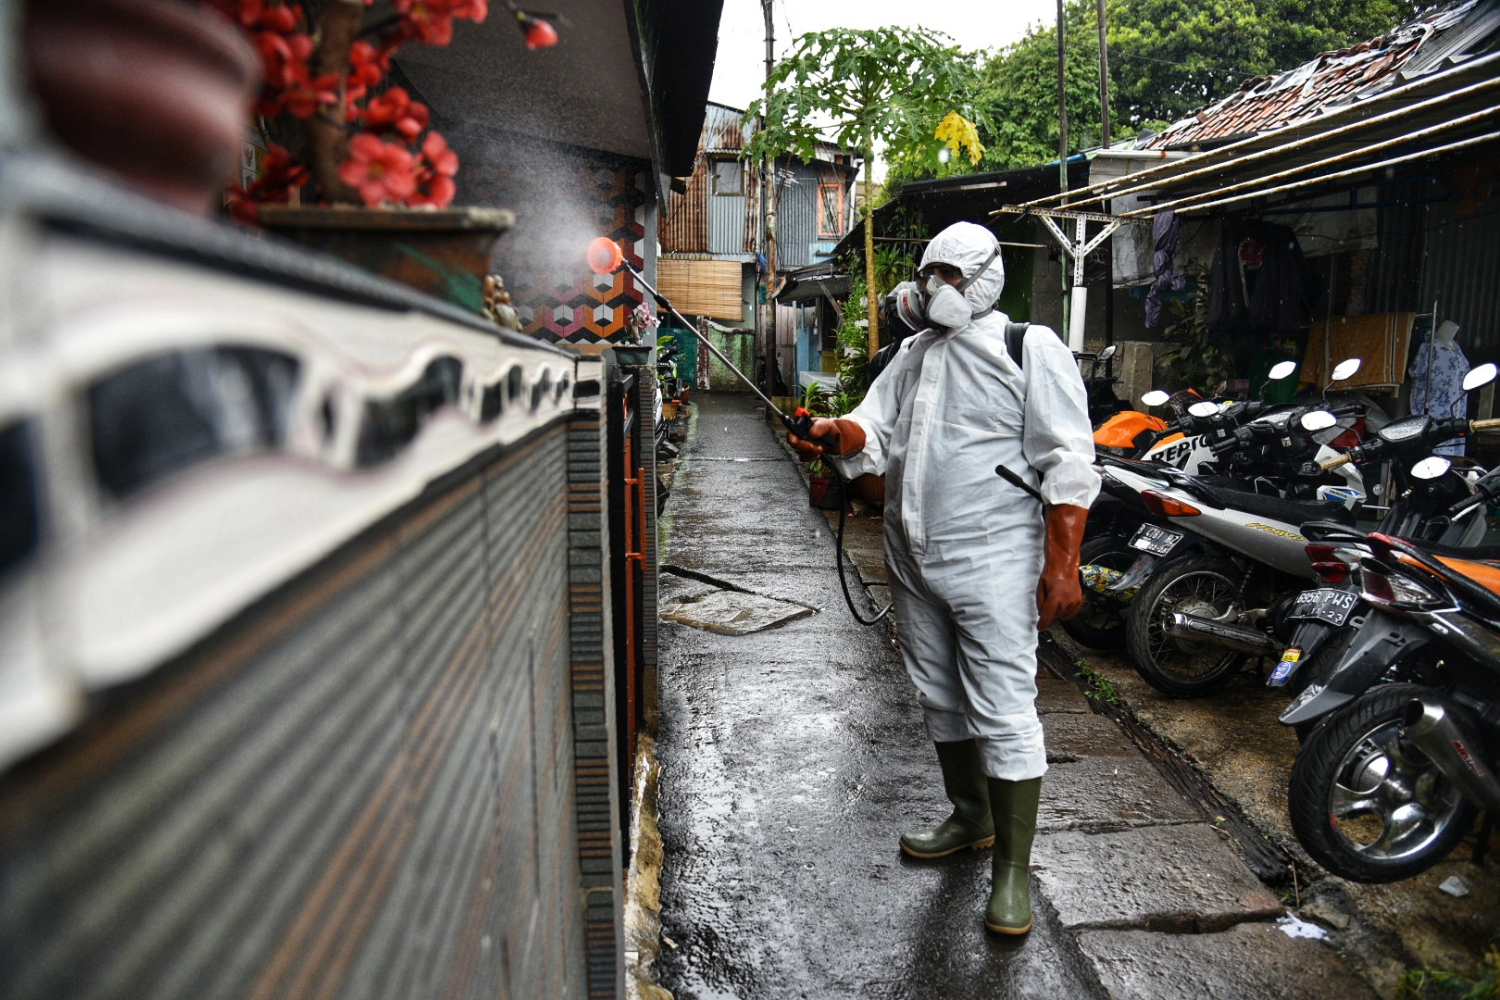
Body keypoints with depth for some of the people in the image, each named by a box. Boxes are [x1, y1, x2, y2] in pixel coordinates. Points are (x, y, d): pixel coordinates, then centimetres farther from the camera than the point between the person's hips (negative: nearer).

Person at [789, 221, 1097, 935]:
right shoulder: (912, 354, 15)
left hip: (991, 563, -7)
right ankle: (970, 817, 39)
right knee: (938, 696, 18)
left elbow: (1068, 465, -10)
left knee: (1003, 711, -3)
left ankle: (1013, 869, 11)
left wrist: (1062, 565, -16)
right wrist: (838, 434, -16)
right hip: (913, 559, 7)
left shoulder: (1030, 349, -5)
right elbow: (873, 433, 8)